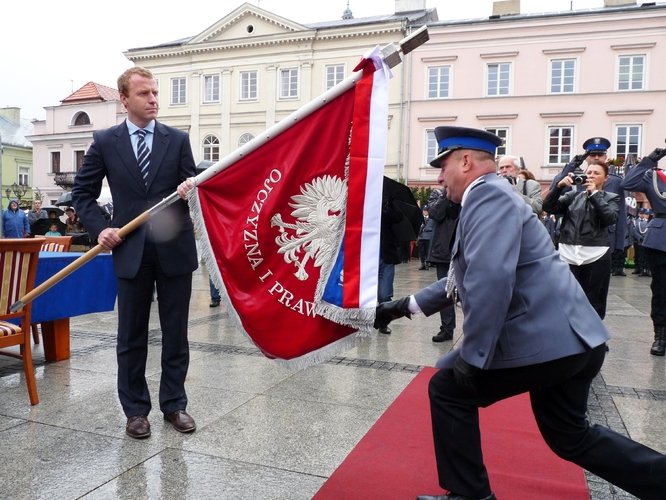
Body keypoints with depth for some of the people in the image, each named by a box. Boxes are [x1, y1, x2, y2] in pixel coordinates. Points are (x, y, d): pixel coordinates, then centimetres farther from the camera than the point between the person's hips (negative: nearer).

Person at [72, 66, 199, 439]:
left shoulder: (178, 139, 5)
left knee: (176, 333, 8)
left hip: (175, 248, 1)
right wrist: (100, 228, -4)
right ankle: (136, 409, 24)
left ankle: (175, 404, 24)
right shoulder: (105, 142, 4)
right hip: (131, 251, 0)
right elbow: (83, 193, 10)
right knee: (132, 336, 9)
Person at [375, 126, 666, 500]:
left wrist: (471, 357, -20)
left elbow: (491, 279, -27)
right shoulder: (490, 197, 20)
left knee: (449, 389, 5)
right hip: (569, 337, 10)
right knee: (571, 438, 23)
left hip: (547, 339, -10)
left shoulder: (488, 193, -13)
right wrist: (405, 306, 24)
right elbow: (465, 278, 27)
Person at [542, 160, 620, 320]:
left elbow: (610, 218, -10)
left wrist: (594, 193, -8)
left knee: (593, 304, 6)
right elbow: (548, 207, 3)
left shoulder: (611, 198, 10)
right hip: (568, 254, 1)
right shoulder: (573, 195, 14)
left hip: (596, 255, -1)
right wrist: (559, 186, -9)